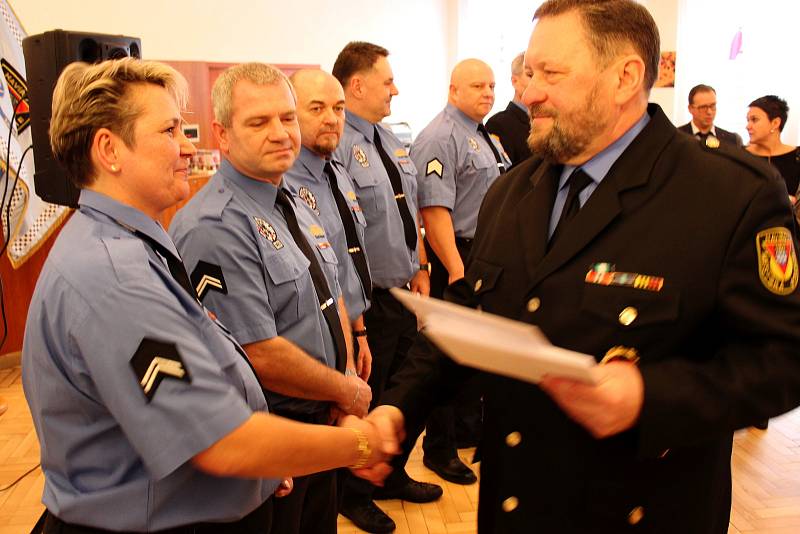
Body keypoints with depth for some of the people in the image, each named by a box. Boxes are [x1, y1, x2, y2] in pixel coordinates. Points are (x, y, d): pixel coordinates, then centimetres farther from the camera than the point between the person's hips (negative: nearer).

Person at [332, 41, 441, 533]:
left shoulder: (391, 140, 10)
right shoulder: (337, 145, -18)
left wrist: (420, 268, 14)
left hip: (405, 292, 8)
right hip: (367, 301, -8)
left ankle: (393, 475, 45)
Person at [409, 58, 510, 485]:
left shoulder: (485, 137, 16)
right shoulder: (441, 137, -15)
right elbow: (435, 211, -23)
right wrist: (456, 270, -26)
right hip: (455, 257, -9)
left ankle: (469, 424, 39)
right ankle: (439, 449, 16)